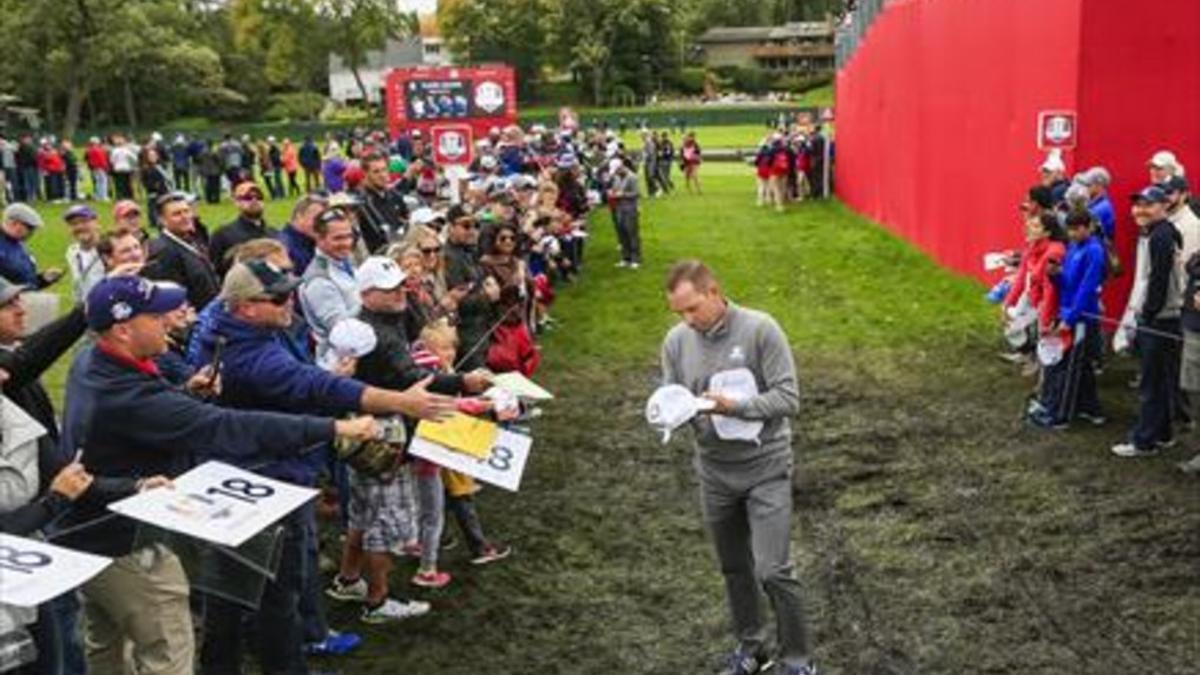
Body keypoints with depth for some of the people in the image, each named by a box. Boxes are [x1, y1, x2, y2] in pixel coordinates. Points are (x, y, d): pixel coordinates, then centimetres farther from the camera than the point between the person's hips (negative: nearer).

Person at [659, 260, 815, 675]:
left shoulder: (760, 329, -16)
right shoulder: (676, 341, -4)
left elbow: (789, 397, -17)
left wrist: (735, 407, -30)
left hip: (766, 468, -4)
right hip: (715, 472, 4)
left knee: (772, 571, -7)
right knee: (734, 569, 17)